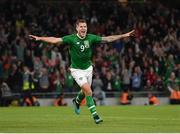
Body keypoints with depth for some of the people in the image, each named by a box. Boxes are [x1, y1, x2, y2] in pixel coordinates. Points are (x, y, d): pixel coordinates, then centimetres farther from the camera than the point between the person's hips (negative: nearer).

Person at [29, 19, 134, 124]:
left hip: (88, 68, 4)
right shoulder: (71, 39, -18)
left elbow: (107, 39, -8)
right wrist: (39, 38, -32)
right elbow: (55, 40, -22)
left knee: (85, 91, 19)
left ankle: (77, 101, 53)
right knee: (88, 91, -16)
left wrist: (124, 35, -11)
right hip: (77, 70, -4)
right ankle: (95, 115, -10)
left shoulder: (91, 38, -10)